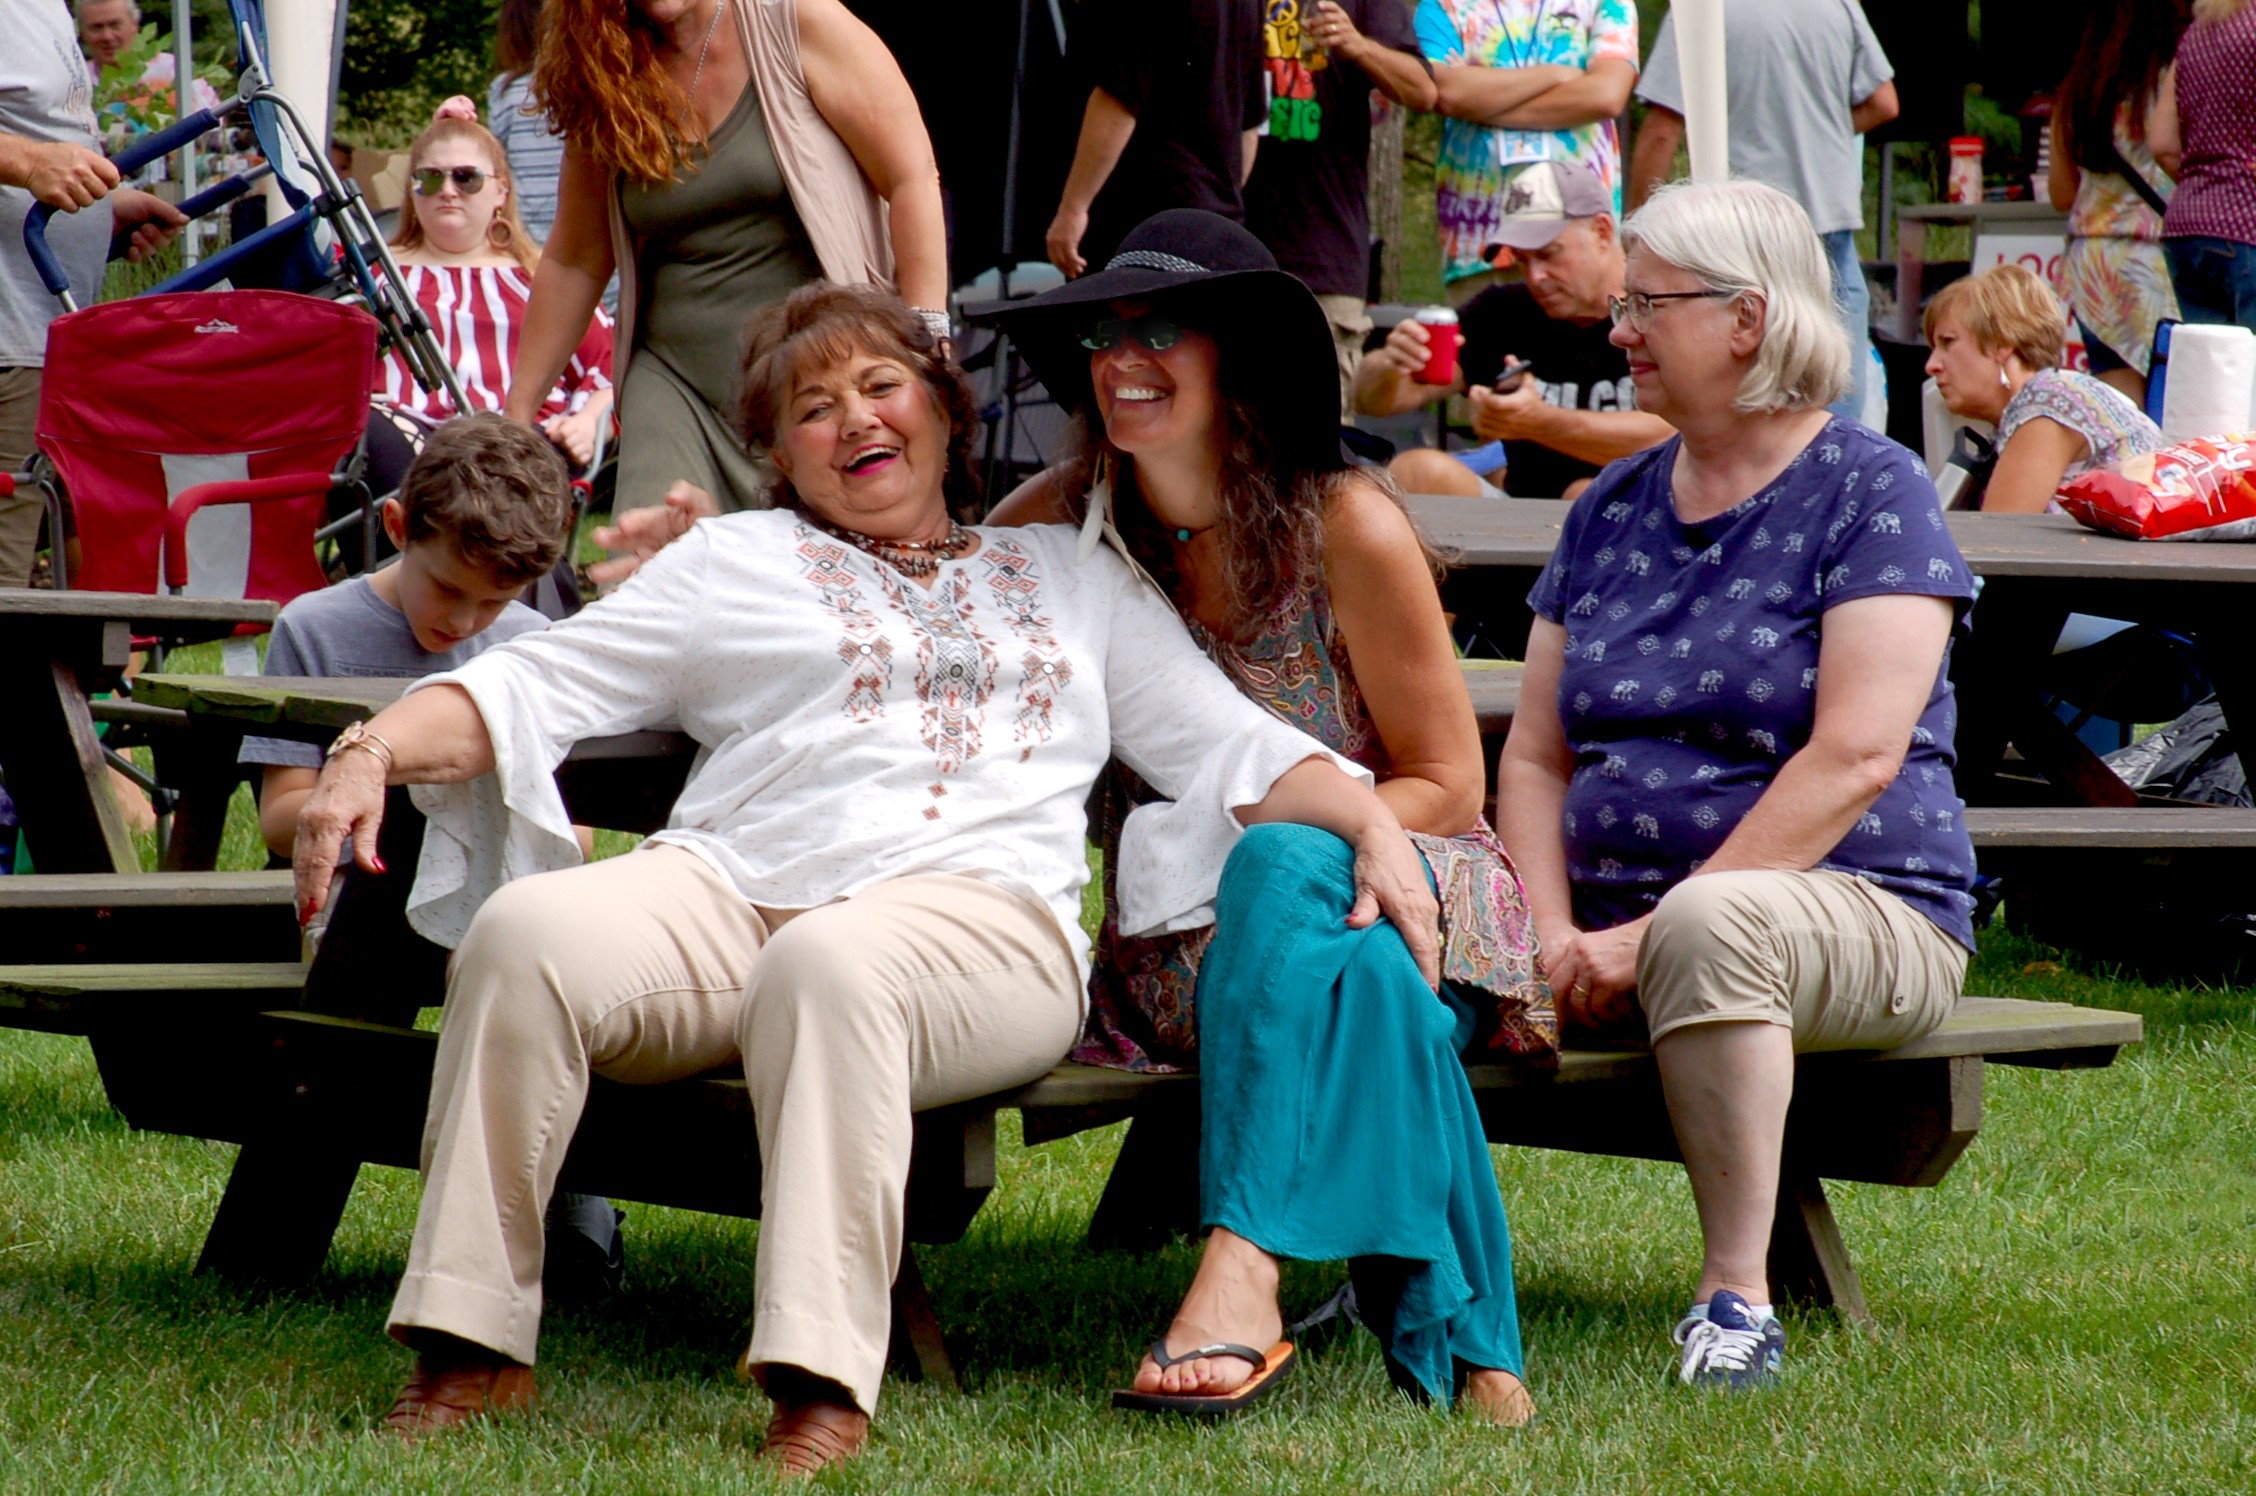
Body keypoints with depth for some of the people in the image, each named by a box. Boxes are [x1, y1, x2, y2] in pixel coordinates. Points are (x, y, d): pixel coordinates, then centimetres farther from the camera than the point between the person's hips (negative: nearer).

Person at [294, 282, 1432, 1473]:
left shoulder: (1071, 580, 29)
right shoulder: (736, 562, 27)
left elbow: (1229, 747, 22)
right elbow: (536, 683, 19)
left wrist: (1374, 825, 3)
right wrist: (373, 750, 1)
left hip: (979, 915, -2)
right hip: (727, 890, 2)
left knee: (829, 967, -40)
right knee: (524, 936, -30)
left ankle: (822, 1384, -45)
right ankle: (471, 1352, -26)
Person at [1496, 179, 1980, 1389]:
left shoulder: (1869, 492, -3)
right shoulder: (1611, 508, 17)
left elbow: (1857, 758, -14)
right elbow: (1535, 755, 12)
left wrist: (1654, 927, -19)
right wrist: (1554, 931, -8)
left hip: (1859, 908, -5)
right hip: (1624, 922, 5)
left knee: (1709, 924, -40)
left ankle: (1738, 1296, -30)